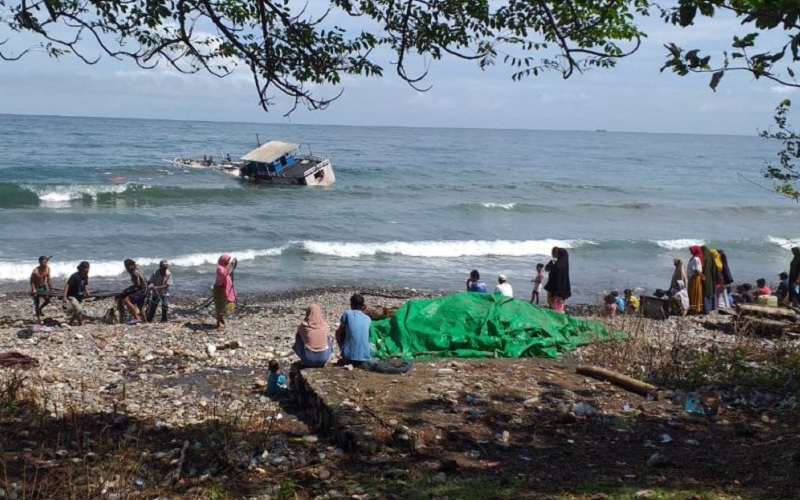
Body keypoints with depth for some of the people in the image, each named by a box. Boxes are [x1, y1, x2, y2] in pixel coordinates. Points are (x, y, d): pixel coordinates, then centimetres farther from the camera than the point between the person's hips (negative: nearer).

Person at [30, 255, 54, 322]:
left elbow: (48, 278, -1)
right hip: (36, 288, -5)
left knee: (48, 300, 5)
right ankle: (38, 317, 10)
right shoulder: (36, 271, -27)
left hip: (43, 286, 5)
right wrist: (33, 290, -30)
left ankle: (40, 308, 33)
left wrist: (51, 288, -2)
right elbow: (32, 281, -20)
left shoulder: (47, 268, -11)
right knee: (37, 303, -1)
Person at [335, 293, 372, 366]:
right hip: (365, 357, 4)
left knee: (338, 332, 22)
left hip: (349, 357, -4)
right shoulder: (368, 319, 8)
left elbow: (340, 332, 10)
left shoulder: (347, 313, -2)